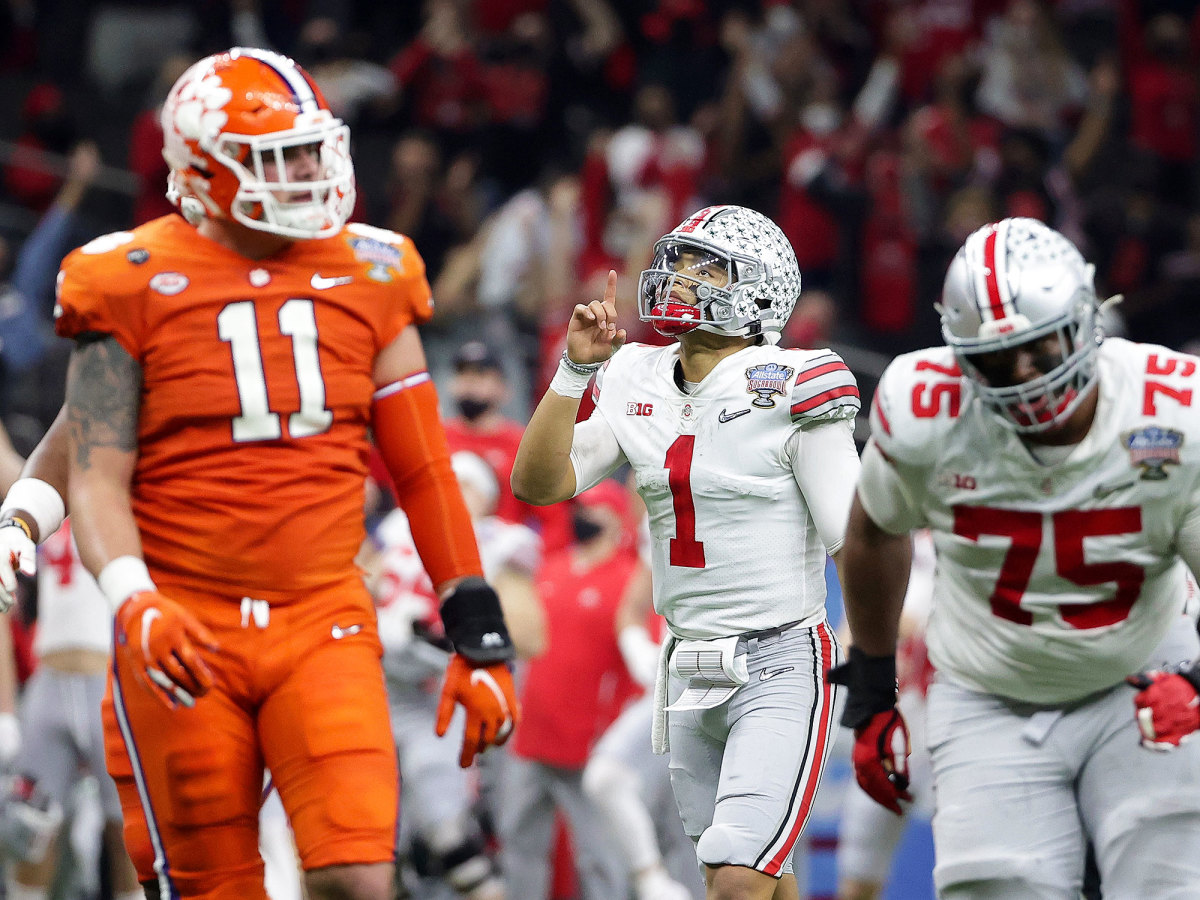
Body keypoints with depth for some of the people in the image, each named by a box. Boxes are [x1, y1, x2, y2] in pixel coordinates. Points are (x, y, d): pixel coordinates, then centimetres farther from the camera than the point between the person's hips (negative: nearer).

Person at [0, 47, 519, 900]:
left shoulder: (369, 277, 7)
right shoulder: (135, 284, -2)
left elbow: (423, 471, 12)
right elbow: (96, 476, -4)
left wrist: (480, 638, 9)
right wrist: (134, 603, -22)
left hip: (321, 622, 2)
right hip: (186, 630, -2)